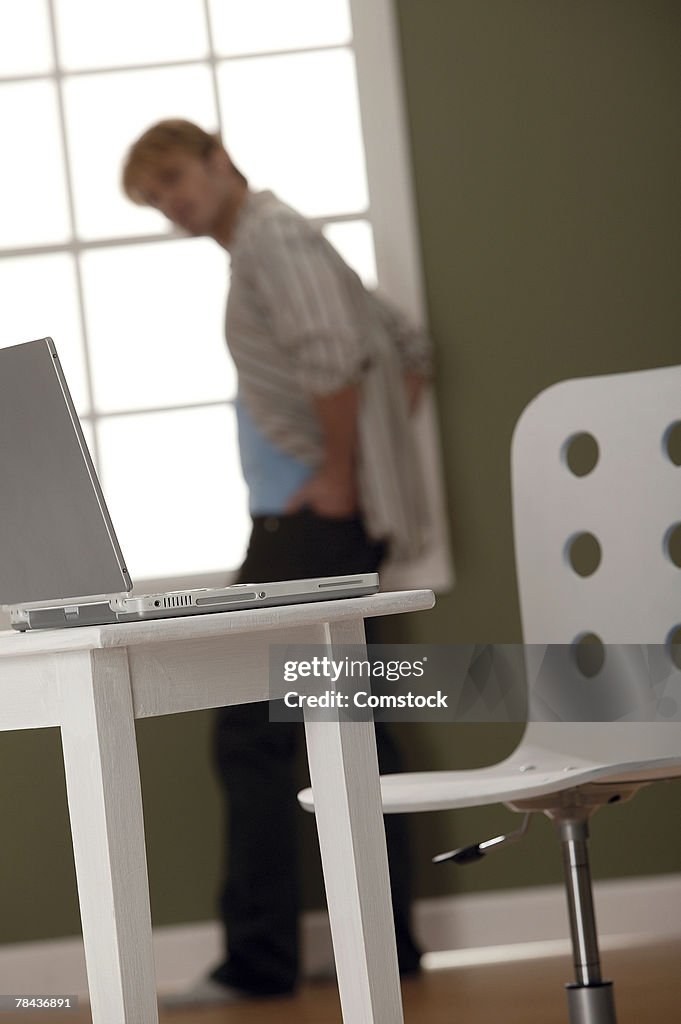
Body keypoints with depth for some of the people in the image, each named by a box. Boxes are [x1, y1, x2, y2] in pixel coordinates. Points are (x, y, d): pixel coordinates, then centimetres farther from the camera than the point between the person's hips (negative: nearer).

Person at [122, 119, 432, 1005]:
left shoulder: (272, 237, -9)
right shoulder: (277, 245, 21)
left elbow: (331, 355, -26)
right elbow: (408, 347, 26)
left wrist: (339, 474, -18)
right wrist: (376, 456, 17)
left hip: (311, 523, -10)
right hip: (329, 526, 10)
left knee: (253, 732, -8)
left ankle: (259, 956, -4)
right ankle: (387, 940, 18)